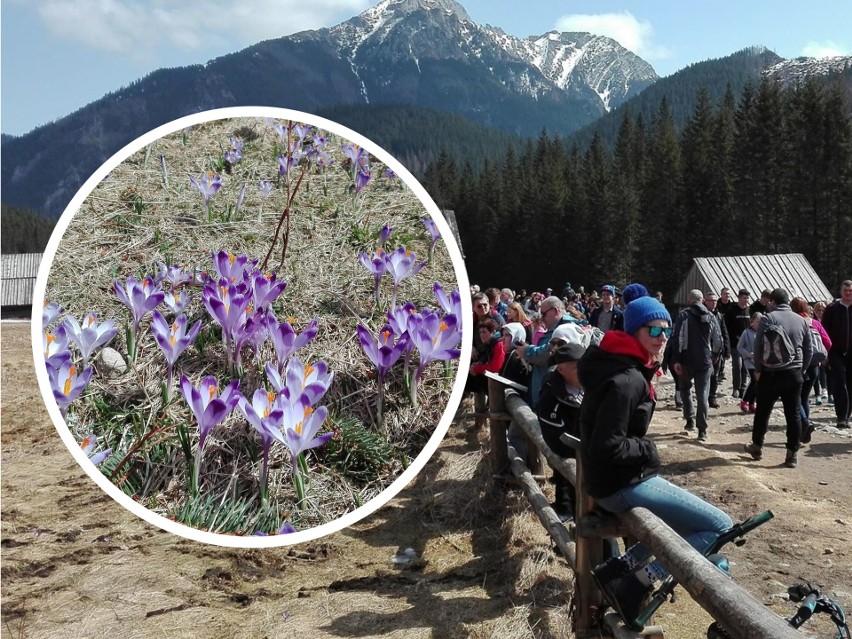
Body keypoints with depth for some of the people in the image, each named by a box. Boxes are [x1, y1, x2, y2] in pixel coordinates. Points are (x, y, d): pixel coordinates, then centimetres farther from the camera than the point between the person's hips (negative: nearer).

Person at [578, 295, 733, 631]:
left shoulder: (624, 368, 9)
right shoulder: (627, 381, -23)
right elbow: (607, 448, -27)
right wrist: (647, 450, -12)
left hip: (617, 478, 10)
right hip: (622, 484, -10)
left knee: (686, 519, 25)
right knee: (720, 527, -6)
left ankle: (621, 565, 12)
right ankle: (637, 582, -8)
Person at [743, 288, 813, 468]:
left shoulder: (768, 318, -6)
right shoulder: (802, 320, 7)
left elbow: (758, 346, -8)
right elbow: (808, 350, 11)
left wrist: (758, 369, 2)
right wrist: (802, 370, 19)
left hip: (771, 373, -3)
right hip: (794, 374, 3)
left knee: (762, 412, 10)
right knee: (794, 415, 5)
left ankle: (757, 447, 22)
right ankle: (792, 454, 5)